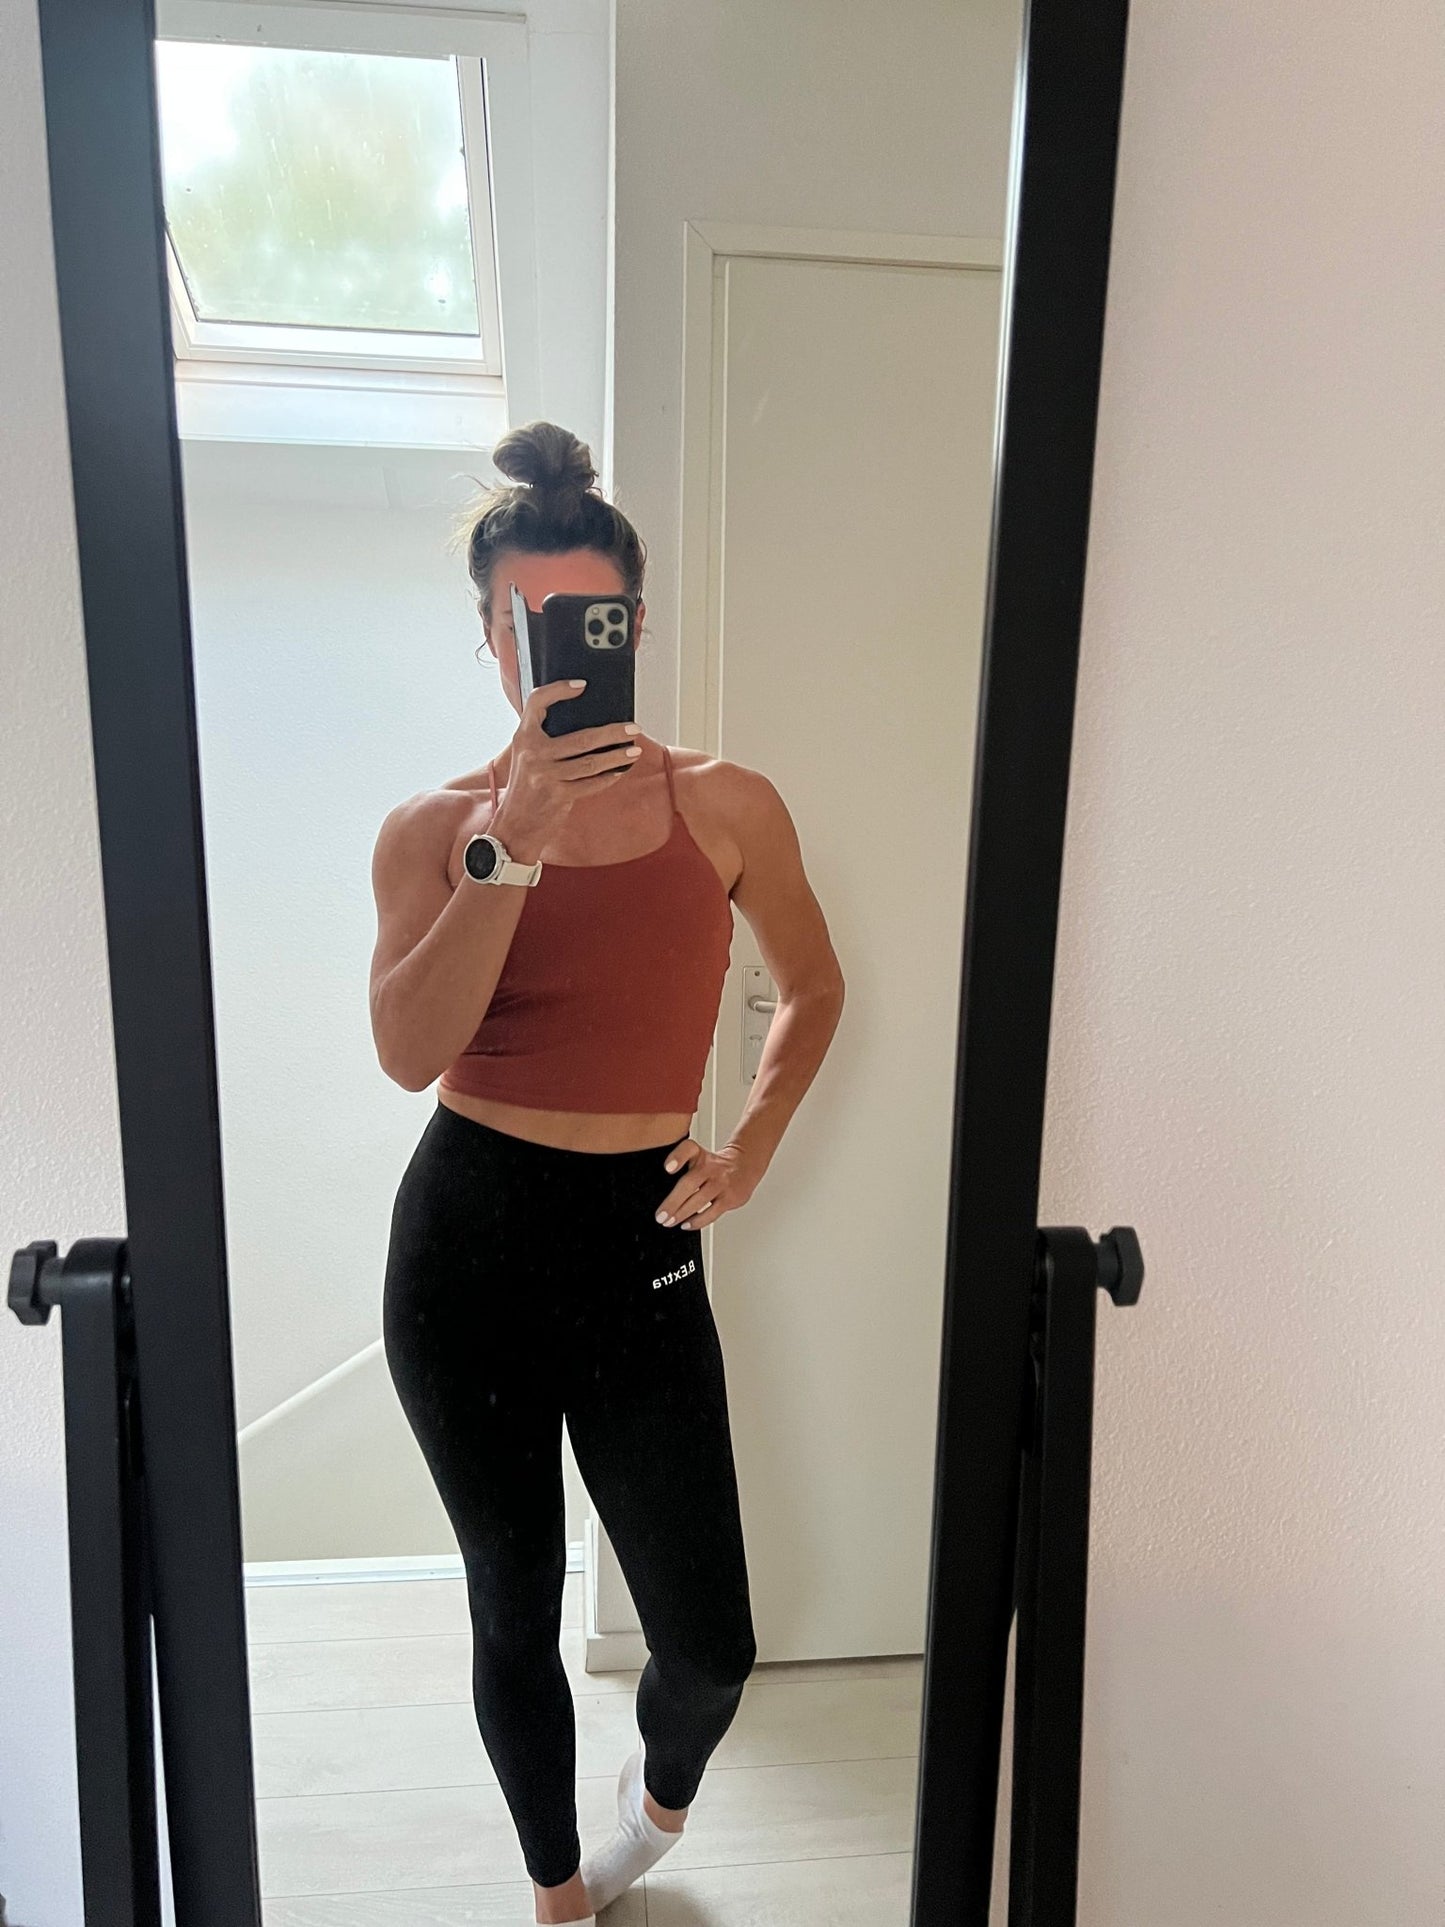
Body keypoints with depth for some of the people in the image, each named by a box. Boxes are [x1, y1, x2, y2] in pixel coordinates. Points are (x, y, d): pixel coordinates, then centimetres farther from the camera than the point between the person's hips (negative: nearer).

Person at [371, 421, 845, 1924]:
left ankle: (660, 1787, 45)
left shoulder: (725, 808, 0)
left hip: (639, 1241, 0)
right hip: (466, 1236, 0)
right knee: (514, 1610, 17)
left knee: (710, 1646, 5)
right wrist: (513, 843, -23)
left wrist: (751, 1149, 3)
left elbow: (813, 986, 14)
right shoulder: (433, 826, -1)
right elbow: (410, 1052, -16)